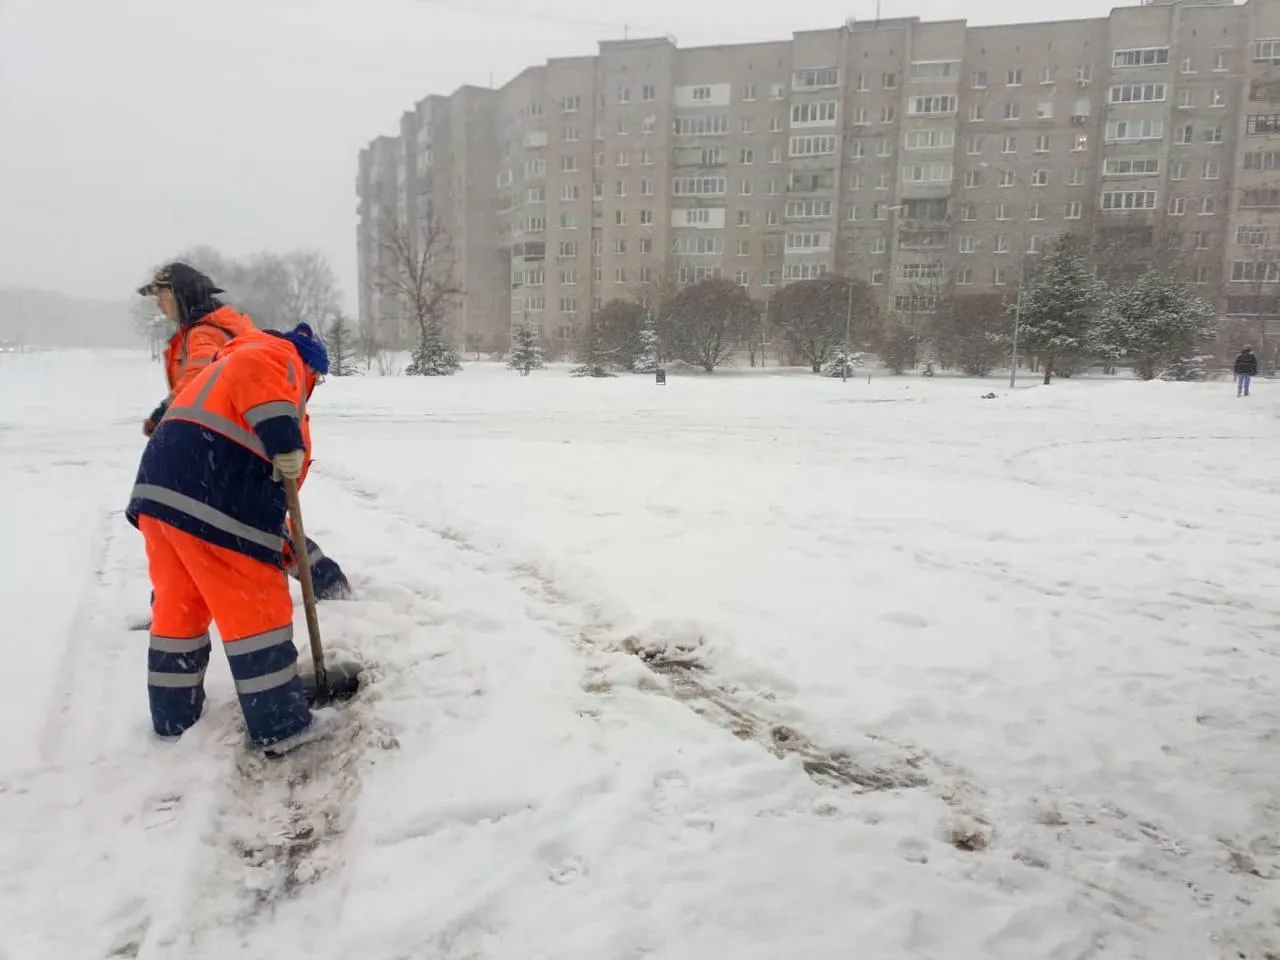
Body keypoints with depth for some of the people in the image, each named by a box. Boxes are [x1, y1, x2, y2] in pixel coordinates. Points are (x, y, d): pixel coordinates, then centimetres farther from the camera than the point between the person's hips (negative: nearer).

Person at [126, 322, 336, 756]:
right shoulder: (278, 356, 9)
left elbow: (257, 474, 32)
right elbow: (255, 372, -21)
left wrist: (292, 544, 30)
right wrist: (284, 437, -26)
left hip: (162, 485, 10)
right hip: (210, 497, -10)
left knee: (179, 604, 21)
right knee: (257, 608, -1)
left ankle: (173, 715, 33)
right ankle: (282, 726, 7)